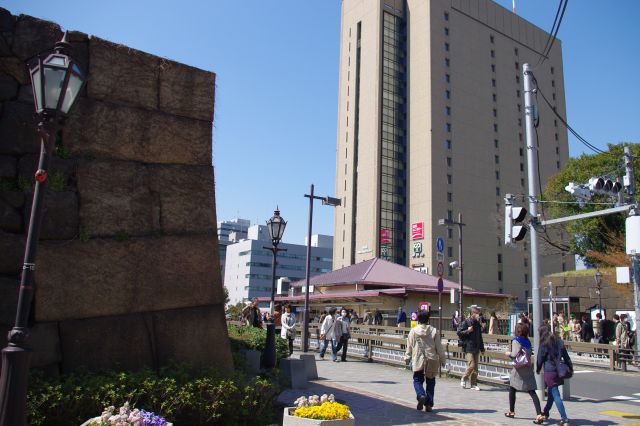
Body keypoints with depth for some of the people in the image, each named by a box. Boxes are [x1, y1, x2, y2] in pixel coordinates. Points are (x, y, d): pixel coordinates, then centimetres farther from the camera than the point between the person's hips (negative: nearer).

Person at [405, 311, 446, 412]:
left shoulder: (413, 331, -1)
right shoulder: (434, 331, -2)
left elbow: (409, 347, 4)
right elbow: (439, 347, 1)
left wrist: (407, 358, 17)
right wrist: (442, 360, 11)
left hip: (418, 360, -1)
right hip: (432, 361, 1)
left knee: (417, 380, 8)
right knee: (430, 382, 12)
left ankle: (421, 395, -20)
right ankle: (429, 404, 11)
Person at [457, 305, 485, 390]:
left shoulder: (478, 323, 13)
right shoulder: (466, 322, -7)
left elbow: (480, 337, 19)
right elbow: (459, 333, -8)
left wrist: (482, 348, 18)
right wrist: (467, 331, -20)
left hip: (476, 348, 6)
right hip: (468, 348, -6)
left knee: (475, 367, 7)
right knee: (471, 366, -11)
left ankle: (474, 384, 15)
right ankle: (464, 379, 10)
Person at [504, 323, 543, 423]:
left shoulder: (516, 341, -10)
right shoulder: (528, 341, 10)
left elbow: (515, 354, -20)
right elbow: (529, 353, 9)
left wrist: (508, 353, -1)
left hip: (519, 369, -5)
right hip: (529, 368, 5)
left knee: (512, 389, 14)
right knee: (532, 391, 1)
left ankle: (511, 411, 24)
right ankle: (539, 414, -12)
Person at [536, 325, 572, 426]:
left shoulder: (544, 344, -9)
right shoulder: (559, 342, 8)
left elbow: (540, 359, -4)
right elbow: (566, 356, 9)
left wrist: (538, 369, 12)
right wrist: (570, 368, 14)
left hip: (549, 372, -7)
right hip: (558, 371, 7)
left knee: (556, 395, -6)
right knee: (551, 393, 21)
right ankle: (546, 412, 37)